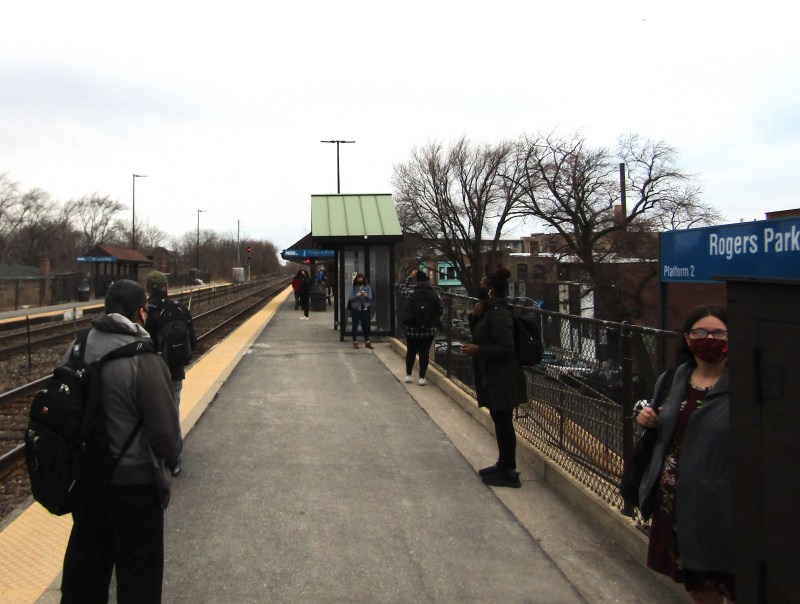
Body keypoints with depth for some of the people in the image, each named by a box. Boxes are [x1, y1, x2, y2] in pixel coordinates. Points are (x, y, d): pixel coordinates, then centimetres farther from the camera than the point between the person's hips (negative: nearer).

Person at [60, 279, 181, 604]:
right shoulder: (143, 360, -23)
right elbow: (165, 428, -19)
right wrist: (169, 458, 2)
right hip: (134, 480, -6)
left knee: (86, 559, 24)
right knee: (137, 566, 10)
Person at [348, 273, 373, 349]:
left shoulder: (367, 287, 5)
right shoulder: (353, 287, 1)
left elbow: (370, 298, 1)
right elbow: (351, 298, -5)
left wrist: (366, 295, -19)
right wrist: (357, 296, -21)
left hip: (365, 309, 2)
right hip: (355, 309, -2)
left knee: (366, 325, 5)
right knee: (355, 325, 2)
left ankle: (367, 342, 12)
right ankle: (355, 342, 9)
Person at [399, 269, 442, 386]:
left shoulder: (411, 292, -8)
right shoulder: (436, 295, -4)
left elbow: (402, 289, 12)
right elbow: (440, 311, 4)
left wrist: (410, 277, 16)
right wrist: (436, 322, 20)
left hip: (412, 328, 0)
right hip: (429, 330, 0)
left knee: (411, 352, 15)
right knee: (424, 353, 5)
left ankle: (408, 375, 23)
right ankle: (422, 378, 6)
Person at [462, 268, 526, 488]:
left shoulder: (498, 315, -20)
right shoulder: (490, 311, 9)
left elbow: (506, 348, -24)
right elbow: (480, 335, 17)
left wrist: (478, 350, -20)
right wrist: (476, 317, 1)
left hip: (502, 380, -10)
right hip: (494, 378, 10)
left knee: (503, 423, -1)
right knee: (500, 422, 18)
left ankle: (509, 473, 8)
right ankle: (503, 464, 30)